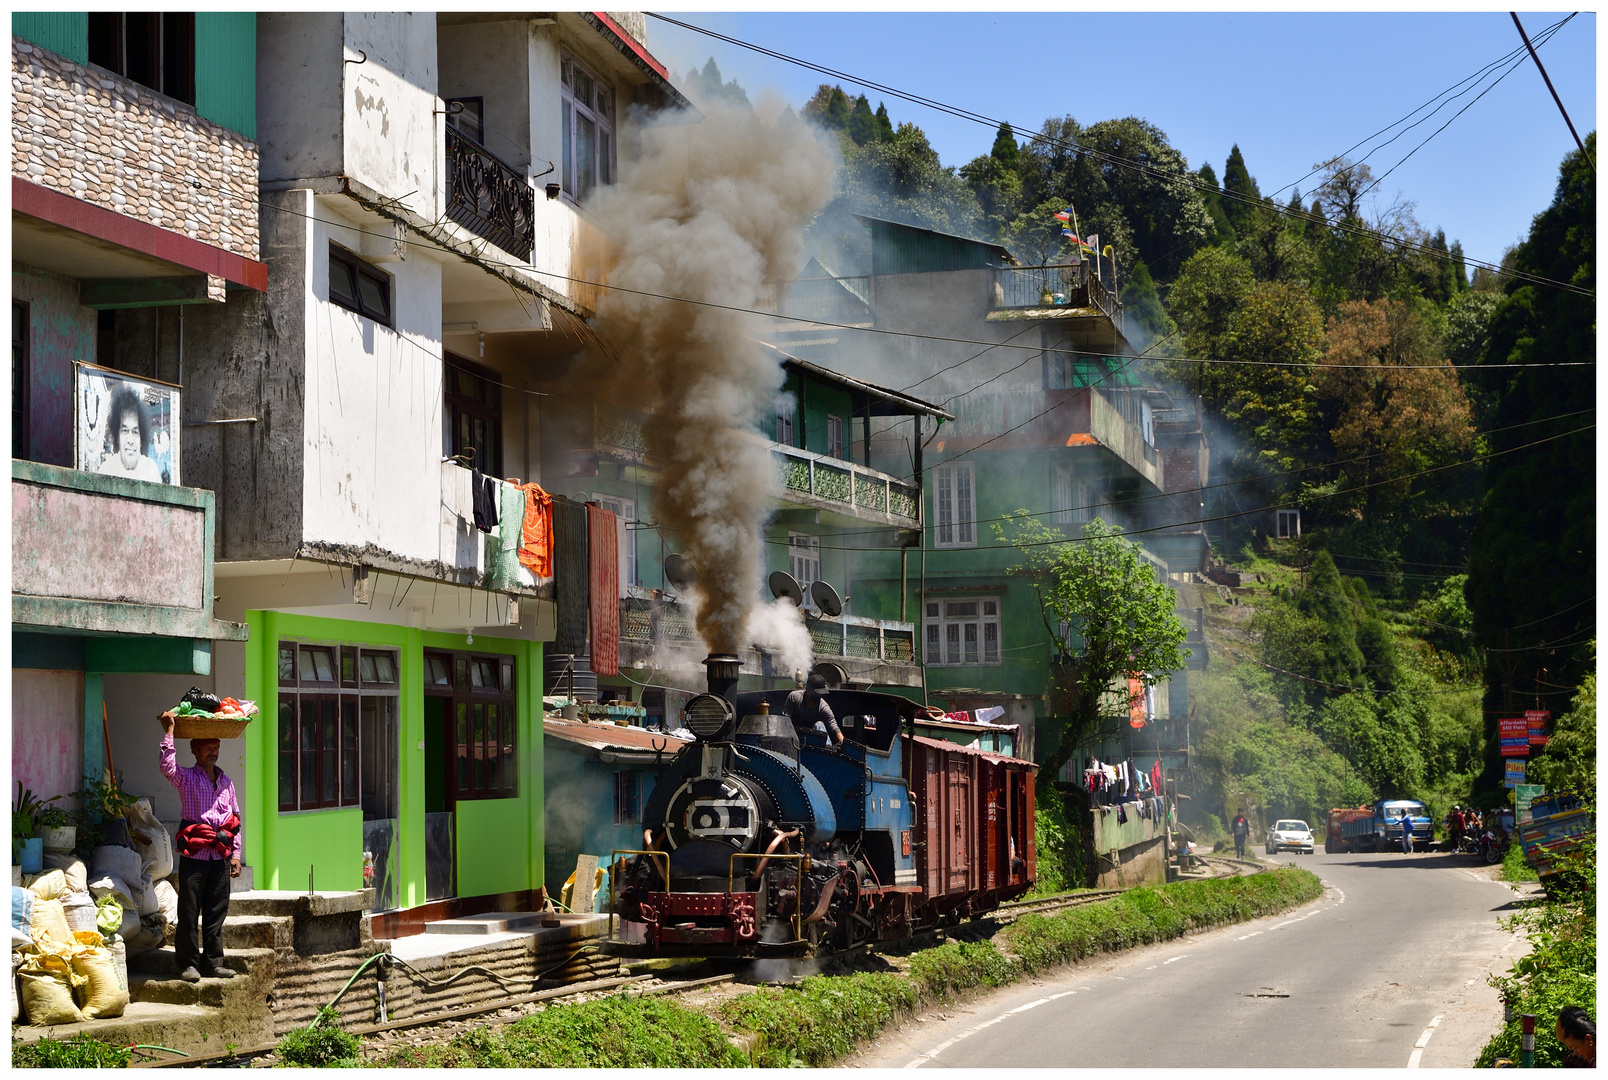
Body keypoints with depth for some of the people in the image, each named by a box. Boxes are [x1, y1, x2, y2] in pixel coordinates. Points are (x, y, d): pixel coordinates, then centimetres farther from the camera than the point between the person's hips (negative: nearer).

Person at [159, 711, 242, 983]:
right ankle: (189, 963, 2)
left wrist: (236, 852, 14)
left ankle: (213, 962, 11)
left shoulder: (226, 781, 17)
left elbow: (235, 817, 20)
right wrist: (169, 732, -20)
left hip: (221, 857, 4)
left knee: (216, 912, 6)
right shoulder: (186, 778, 2)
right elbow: (167, 767, -20)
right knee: (189, 912, -3)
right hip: (194, 856, -4)